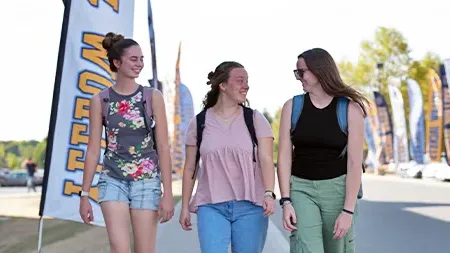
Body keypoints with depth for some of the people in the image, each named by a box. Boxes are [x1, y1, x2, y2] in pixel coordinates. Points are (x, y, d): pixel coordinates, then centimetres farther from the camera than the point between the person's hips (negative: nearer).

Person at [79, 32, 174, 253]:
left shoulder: (153, 96, 0)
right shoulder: (100, 100, 1)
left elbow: (163, 147, -2)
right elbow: (93, 149, 4)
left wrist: (168, 192, -7)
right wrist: (84, 194, 2)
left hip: (147, 181, 0)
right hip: (113, 180, 0)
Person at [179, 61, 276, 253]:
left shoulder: (255, 119, 3)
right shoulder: (199, 122, 6)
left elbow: (266, 160, -6)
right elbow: (190, 168, 10)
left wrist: (269, 193, -21)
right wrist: (185, 206, 10)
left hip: (250, 206, 0)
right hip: (211, 207, 0)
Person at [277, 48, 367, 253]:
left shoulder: (350, 109, -8)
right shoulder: (292, 107, -1)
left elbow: (355, 162, -11)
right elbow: (284, 157, -2)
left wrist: (348, 210, -15)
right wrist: (286, 201, -10)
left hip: (337, 189, -1)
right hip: (301, 189, 1)